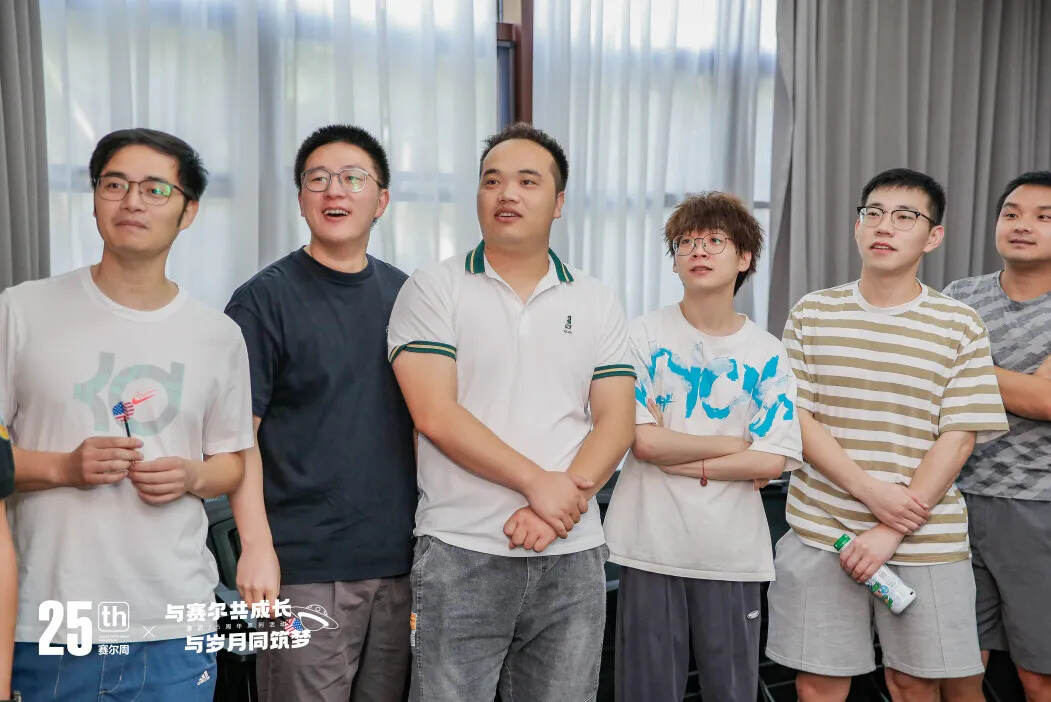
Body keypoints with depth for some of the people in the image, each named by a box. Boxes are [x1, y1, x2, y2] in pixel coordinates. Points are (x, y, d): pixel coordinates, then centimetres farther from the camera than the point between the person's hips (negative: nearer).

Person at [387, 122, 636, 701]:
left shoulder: (597, 303, 9)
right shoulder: (432, 290, -1)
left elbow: (616, 421, 2)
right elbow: (435, 416, -11)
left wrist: (555, 510, -13)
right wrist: (539, 484, -15)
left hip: (573, 556, 3)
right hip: (460, 554, -3)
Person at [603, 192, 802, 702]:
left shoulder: (767, 353, 3)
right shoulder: (645, 335, -3)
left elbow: (771, 462, -7)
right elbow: (645, 440, -12)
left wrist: (676, 461, -11)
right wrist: (736, 444, -4)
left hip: (733, 550, 2)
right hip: (652, 543, -1)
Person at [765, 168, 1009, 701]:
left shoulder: (960, 326, 0)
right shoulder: (813, 313, 3)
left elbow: (958, 439, -5)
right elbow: (794, 417, -3)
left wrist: (891, 534, -12)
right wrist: (870, 490, -16)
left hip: (926, 539, 0)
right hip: (821, 532, 0)